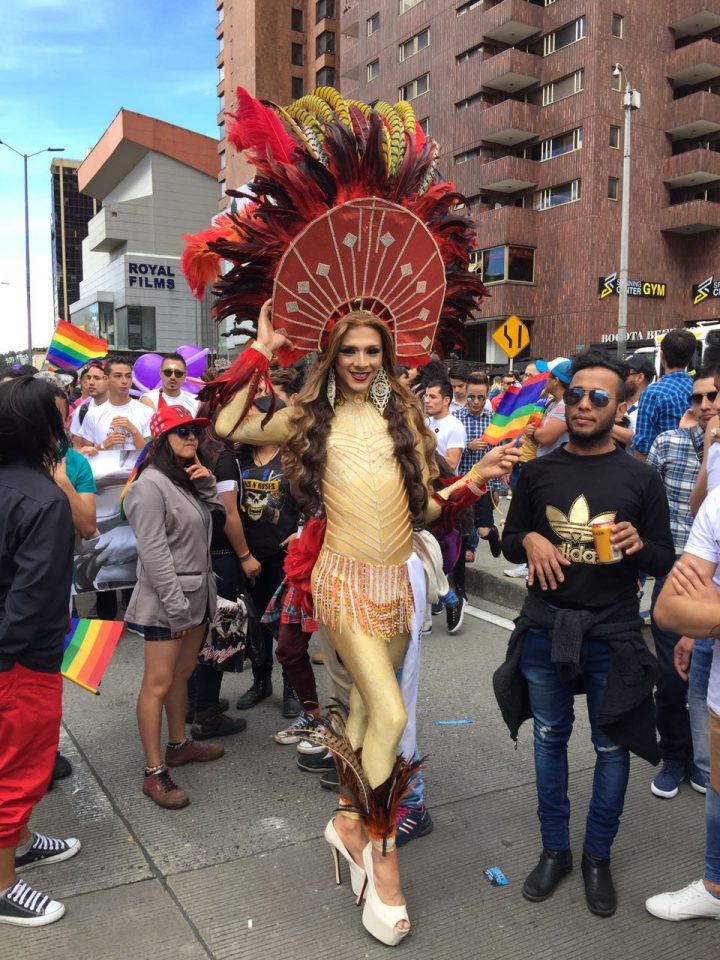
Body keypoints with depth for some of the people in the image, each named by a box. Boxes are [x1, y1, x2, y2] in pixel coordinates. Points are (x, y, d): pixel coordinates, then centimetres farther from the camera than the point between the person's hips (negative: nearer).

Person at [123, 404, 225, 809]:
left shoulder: (189, 478, 13)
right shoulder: (151, 484, -15)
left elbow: (217, 518, 14)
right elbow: (153, 551, -20)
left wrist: (207, 484, 0)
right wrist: (176, 604, -21)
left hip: (198, 593, 9)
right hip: (166, 600, -9)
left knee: (183, 672, 18)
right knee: (159, 683, -4)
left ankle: (178, 744, 33)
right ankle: (154, 773, 2)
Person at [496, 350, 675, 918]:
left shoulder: (641, 479, -2)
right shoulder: (538, 472, 3)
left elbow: (667, 560, 1)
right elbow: (508, 541, 10)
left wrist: (639, 546, -20)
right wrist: (530, 541, -12)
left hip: (612, 634, -1)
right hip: (544, 629, 2)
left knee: (611, 747, 10)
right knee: (550, 740, 13)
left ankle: (598, 858, 29)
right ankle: (555, 850, 31)